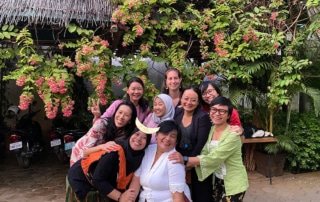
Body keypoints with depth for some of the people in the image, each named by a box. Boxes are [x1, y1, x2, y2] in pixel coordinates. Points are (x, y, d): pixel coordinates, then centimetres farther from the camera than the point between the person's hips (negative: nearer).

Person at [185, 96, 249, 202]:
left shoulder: (232, 134, -22)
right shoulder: (211, 130, 1)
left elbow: (214, 158, -29)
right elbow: (204, 154, -7)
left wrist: (186, 160, -29)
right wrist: (186, 165, -23)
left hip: (233, 183, -6)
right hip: (218, 181, 7)